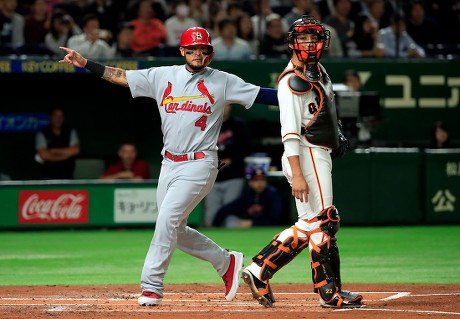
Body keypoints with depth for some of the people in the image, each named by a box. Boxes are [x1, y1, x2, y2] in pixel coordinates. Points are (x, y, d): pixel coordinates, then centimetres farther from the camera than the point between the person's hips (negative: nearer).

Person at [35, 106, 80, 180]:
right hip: (49, 176, -2)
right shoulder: (42, 134, 0)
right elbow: (43, 155, -12)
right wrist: (65, 155, -8)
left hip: (67, 176, 2)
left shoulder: (71, 132, 6)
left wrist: (54, 151, -9)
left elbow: (75, 150, -7)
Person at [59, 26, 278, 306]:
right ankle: (226, 262, 27)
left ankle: (152, 287, -12)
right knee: (175, 231, 8)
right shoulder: (162, 76, 8)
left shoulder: (222, 82, 0)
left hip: (199, 165, -5)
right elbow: (121, 76, 8)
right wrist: (86, 63, 1)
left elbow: (261, 94, -4)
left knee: (167, 220, -17)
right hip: (169, 164, 5)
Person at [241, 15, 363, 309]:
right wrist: (297, 175, -29)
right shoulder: (293, 80, -15)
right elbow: (290, 132, -22)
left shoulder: (318, 70, 14)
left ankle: (259, 270, 13)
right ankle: (330, 292, -3)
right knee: (324, 221, -7)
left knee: (307, 226, 12)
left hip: (321, 155, 10)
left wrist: (337, 134, 16)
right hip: (306, 156, -10)